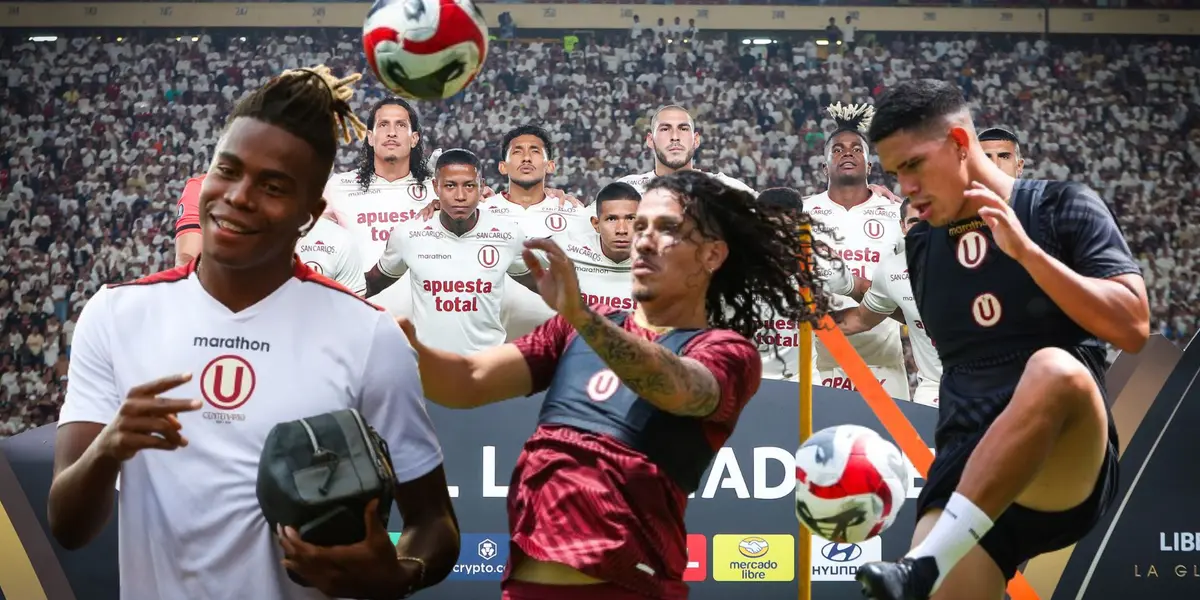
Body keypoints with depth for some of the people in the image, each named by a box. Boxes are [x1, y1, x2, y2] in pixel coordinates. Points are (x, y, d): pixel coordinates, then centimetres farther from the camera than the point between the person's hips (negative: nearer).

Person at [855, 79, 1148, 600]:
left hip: (1068, 471, -3)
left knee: (1054, 369, -37)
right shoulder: (919, 246, 15)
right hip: (965, 480, 4)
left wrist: (1025, 250, -16)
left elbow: (1132, 328, -10)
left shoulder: (1063, 208, 2)